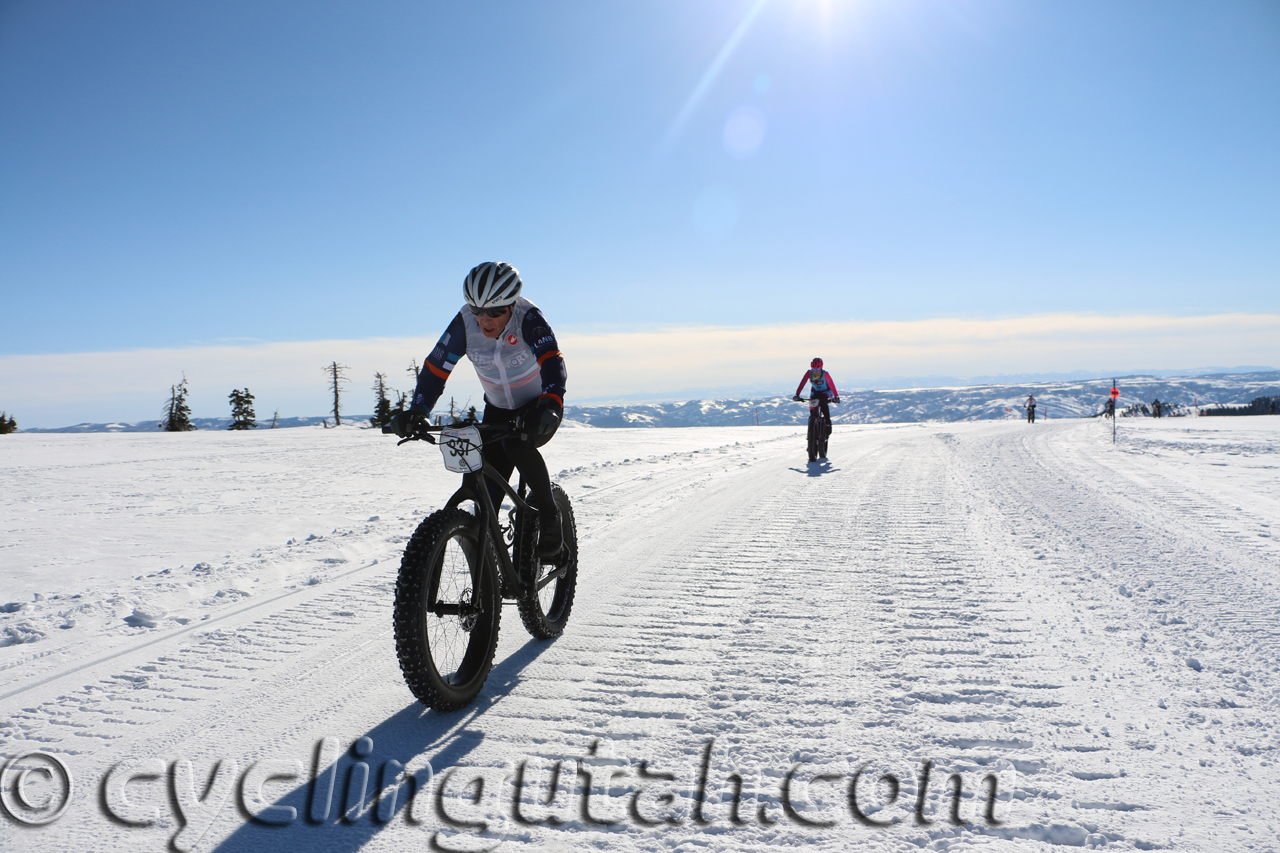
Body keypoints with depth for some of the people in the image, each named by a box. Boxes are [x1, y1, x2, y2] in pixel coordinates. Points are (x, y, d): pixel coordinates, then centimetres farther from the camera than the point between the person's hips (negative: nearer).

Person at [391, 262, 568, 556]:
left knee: (517, 444, -34)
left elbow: (552, 363, -41)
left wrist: (549, 406, -59)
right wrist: (416, 412, -33)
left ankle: (549, 515, -13)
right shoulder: (465, 322, -18)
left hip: (540, 406, -4)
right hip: (498, 409, 4)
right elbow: (436, 367, -18)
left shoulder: (528, 318, -27)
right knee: (488, 490, -8)